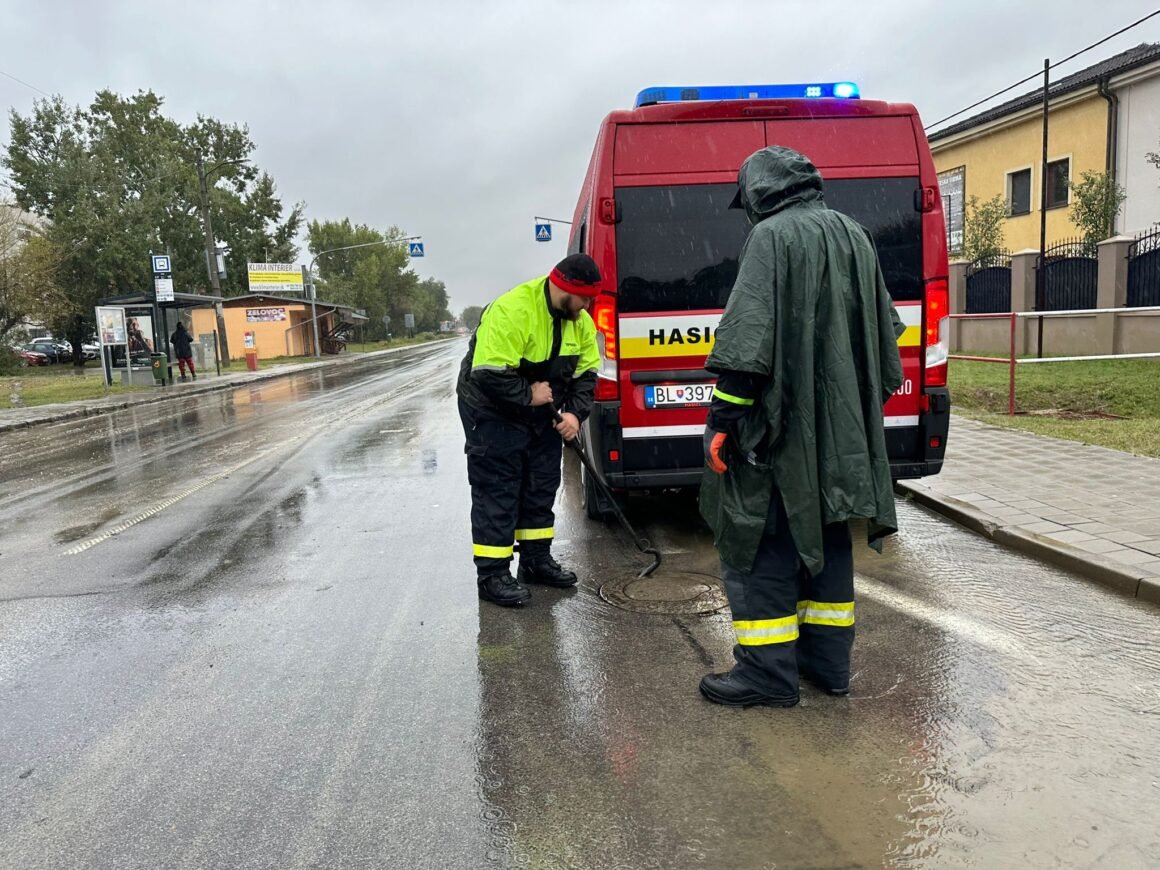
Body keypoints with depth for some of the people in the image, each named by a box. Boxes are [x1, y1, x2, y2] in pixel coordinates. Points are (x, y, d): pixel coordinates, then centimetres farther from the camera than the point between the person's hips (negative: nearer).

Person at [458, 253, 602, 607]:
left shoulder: (580, 320, -4)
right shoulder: (511, 312, -29)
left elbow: (586, 373, 2)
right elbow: (488, 375, -33)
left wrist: (574, 412, -12)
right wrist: (529, 394, -24)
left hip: (542, 412, 8)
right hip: (493, 412, -8)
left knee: (542, 487, 13)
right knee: (497, 492, -5)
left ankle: (536, 560, 27)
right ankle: (492, 575, 3)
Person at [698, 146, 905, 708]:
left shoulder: (773, 236, -9)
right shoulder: (853, 236, 16)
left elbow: (747, 336, -20)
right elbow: (883, 331, 20)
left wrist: (724, 415, -18)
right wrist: (871, 400, 27)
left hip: (783, 424, -8)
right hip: (840, 427, 9)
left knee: (760, 539, -1)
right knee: (824, 534, 16)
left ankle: (768, 672, 4)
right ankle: (827, 660, 25)